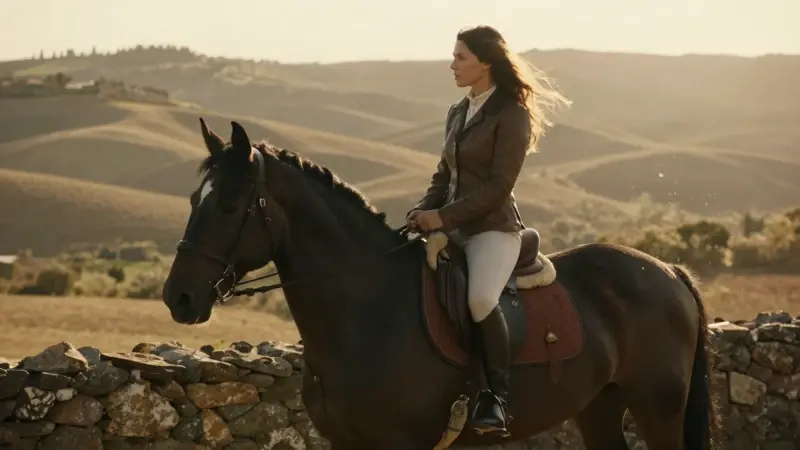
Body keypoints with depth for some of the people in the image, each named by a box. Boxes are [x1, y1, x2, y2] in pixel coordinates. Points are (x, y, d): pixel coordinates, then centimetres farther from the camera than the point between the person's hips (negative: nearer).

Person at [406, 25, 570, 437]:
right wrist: (421, 212, -1)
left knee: (480, 299, -35)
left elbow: (498, 186, -16)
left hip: (493, 229, -9)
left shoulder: (511, 115, -9)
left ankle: (497, 397, -24)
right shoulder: (457, 114, 14)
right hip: (453, 229, 9)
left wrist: (444, 217, -19)